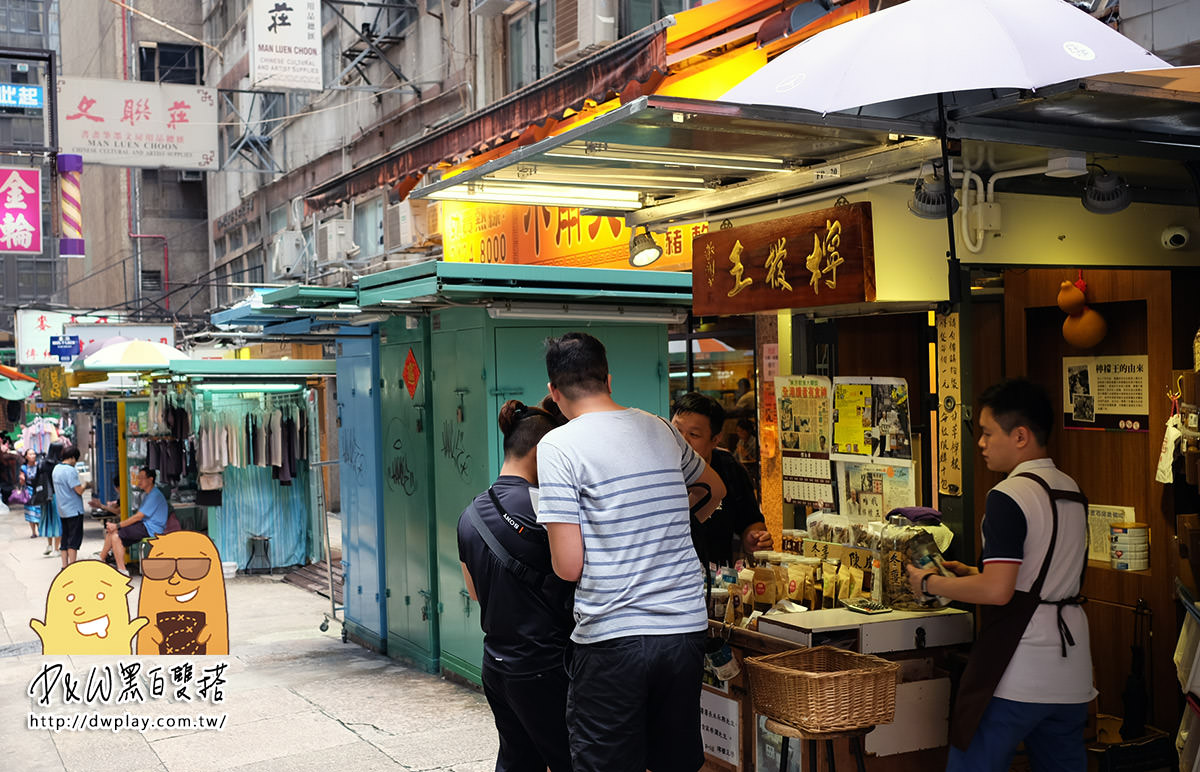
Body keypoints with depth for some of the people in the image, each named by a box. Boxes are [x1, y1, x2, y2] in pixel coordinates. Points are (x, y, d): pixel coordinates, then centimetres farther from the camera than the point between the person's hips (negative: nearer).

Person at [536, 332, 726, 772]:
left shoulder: (558, 447, -8)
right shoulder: (660, 430, 9)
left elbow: (568, 566, -13)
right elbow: (714, 488, 30)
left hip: (612, 639, -5)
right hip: (686, 629, 6)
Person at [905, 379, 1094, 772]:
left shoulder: (1008, 496, -15)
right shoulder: (1072, 492, 12)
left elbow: (997, 590, -21)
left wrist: (931, 583, -7)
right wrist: (972, 574, 20)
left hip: (1016, 678, -8)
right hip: (1071, 673, 9)